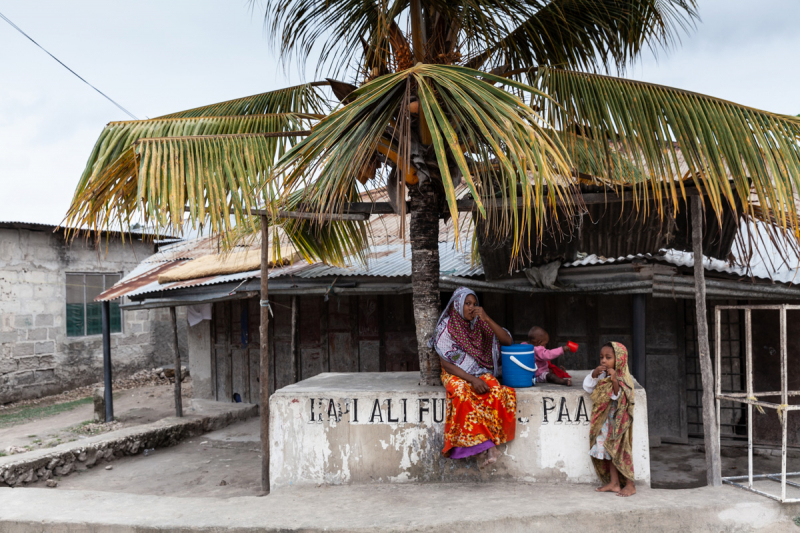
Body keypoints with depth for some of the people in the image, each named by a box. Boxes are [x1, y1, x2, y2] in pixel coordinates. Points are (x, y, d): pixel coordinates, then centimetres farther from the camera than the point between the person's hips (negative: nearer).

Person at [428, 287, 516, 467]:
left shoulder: (479, 325, 9)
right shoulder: (446, 328, -2)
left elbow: (507, 341, 2)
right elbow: (446, 364, -9)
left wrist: (487, 319, -9)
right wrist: (472, 380, -21)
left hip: (481, 373, 3)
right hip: (456, 375, -3)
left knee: (497, 392, -31)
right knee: (463, 396, -37)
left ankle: (488, 442, -27)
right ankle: (482, 445, -31)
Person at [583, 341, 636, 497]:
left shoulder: (624, 378, -16)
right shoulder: (602, 376, 4)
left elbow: (619, 397, -25)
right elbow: (587, 387, 3)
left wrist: (615, 381, -38)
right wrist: (594, 374, -12)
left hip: (618, 420, -7)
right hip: (604, 420, 7)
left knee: (621, 450, 0)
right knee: (609, 450, 12)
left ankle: (630, 485, 12)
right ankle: (614, 483, 22)